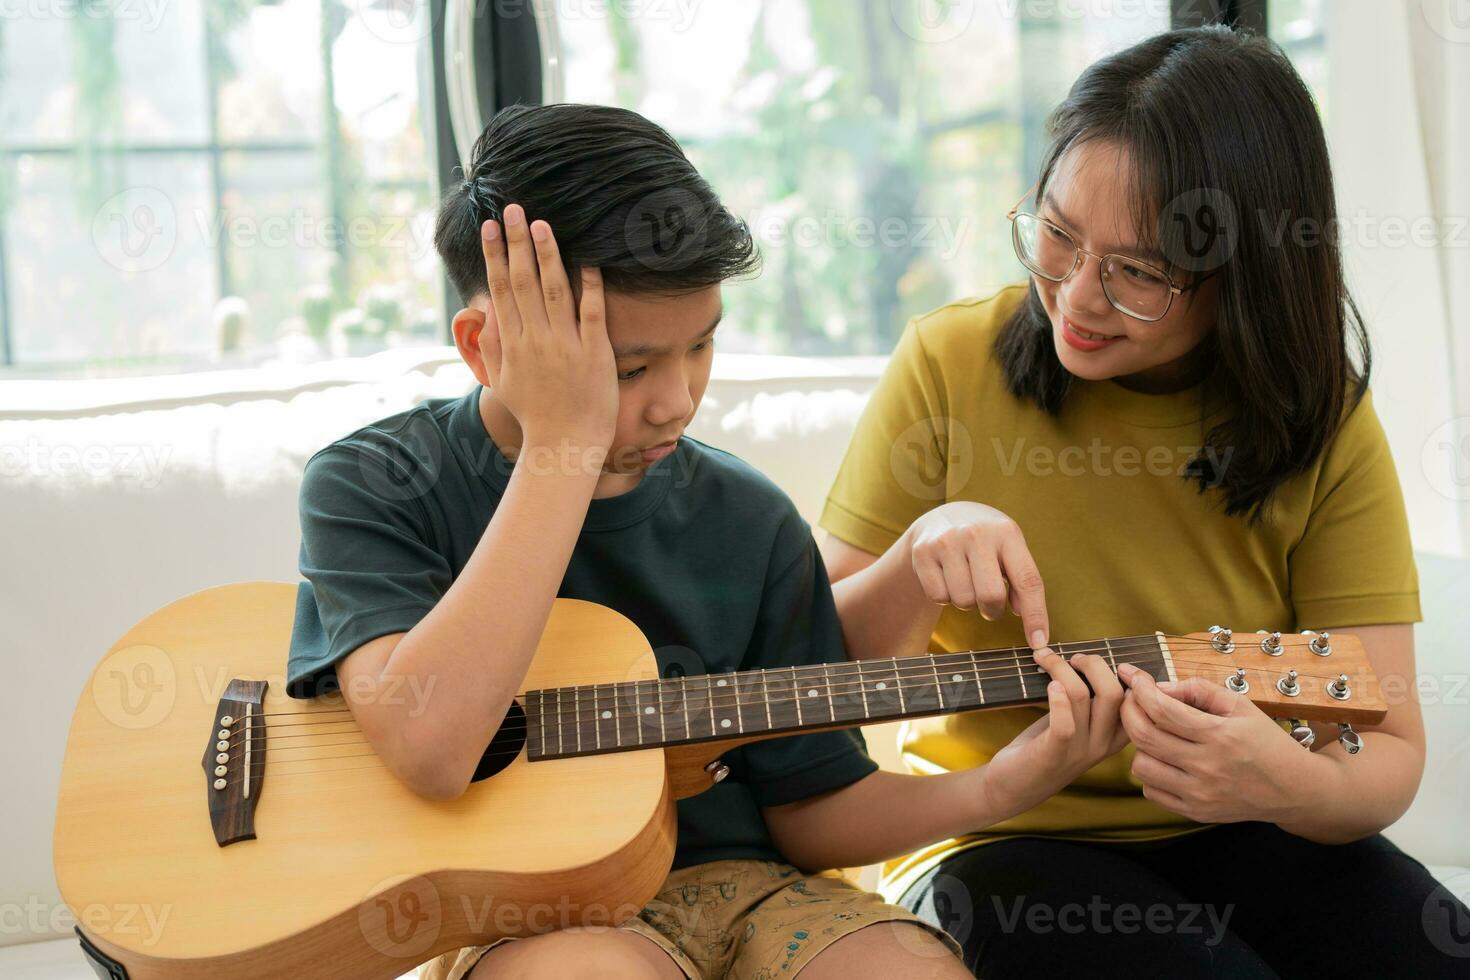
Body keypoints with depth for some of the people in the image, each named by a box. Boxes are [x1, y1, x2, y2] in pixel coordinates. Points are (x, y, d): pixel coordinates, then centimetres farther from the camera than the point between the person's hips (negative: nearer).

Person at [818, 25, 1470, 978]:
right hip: (995, 837, -2)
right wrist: (919, 558, -22)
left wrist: (1289, 784, -29)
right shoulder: (953, 363, -6)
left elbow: (1388, 747, -6)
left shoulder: (1323, 422, -3)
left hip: (1237, 834, 2)